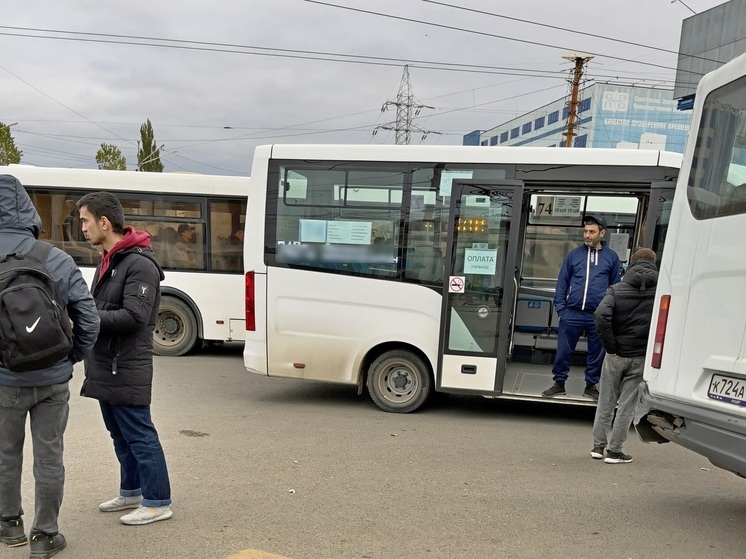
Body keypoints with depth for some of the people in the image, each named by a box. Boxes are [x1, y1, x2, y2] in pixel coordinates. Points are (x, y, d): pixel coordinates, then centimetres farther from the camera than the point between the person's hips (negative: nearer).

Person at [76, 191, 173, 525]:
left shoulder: (139, 264, -17)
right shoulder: (107, 260, 13)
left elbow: (134, 316, -23)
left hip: (127, 369, -9)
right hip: (105, 366, 9)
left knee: (139, 435, -1)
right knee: (120, 435, 19)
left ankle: (157, 502, 9)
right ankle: (132, 491, 33)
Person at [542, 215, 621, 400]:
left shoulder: (611, 257, 5)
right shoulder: (574, 255, 5)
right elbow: (562, 282, 6)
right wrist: (560, 308, -1)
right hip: (572, 313, 0)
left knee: (596, 353, 11)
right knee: (563, 350, 5)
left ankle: (591, 385, 26)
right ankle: (559, 383, 21)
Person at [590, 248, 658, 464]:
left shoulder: (617, 289, -4)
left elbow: (601, 316, -19)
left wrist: (610, 346, -11)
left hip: (616, 355, 0)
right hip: (642, 357, 0)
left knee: (606, 402, 14)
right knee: (627, 404, 7)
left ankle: (598, 445, 20)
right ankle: (614, 450, 11)